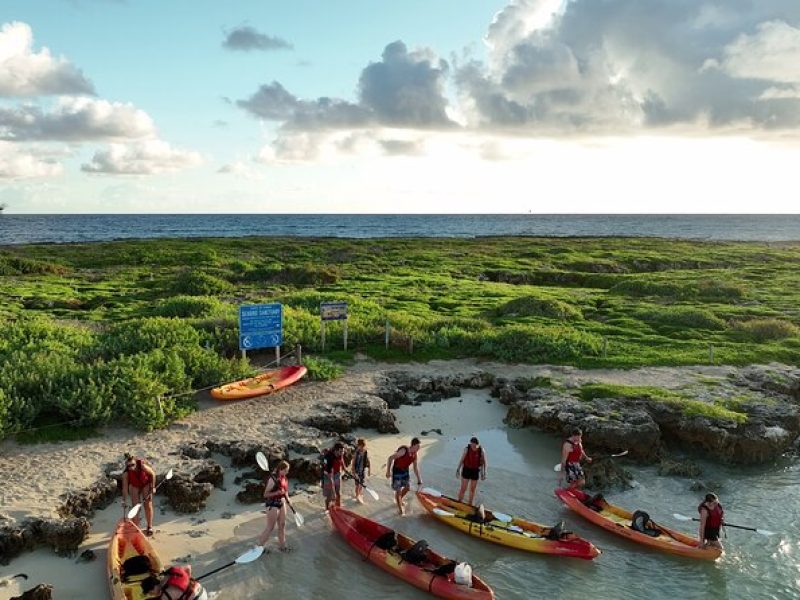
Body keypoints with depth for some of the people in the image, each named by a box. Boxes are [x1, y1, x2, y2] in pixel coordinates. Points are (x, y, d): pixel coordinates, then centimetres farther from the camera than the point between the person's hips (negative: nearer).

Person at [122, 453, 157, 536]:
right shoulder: (126, 473, -30)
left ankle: (150, 527, 9)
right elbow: (125, 488, -23)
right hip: (134, 486, 1)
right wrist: (124, 501, -23)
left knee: (148, 505, -2)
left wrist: (153, 487, -16)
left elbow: (152, 474, -20)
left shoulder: (142, 465, -36)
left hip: (146, 484, -1)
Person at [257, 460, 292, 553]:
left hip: (281, 503, 8)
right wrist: (277, 492, -30)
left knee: (282, 525, 16)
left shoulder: (283, 477, -1)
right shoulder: (273, 479, -25)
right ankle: (259, 546, 18)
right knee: (270, 527, 3)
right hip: (272, 505, -8)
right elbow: (265, 494, -21)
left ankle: (282, 545, 30)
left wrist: (286, 497, 5)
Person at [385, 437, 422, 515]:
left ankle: (399, 500, 43)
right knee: (398, 490, -2)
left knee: (407, 488, 16)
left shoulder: (414, 454, -6)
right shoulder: (404, 450, -29)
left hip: (405, 471, 7)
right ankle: (400, 509, 8)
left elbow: (415, 467, 8)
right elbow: (390, 458, -26)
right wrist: (388, 471, -26)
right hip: (397, 471, -7)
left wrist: (419, 479, 11)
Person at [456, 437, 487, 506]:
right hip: (466, 470, -1)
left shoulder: (481, 451, -15)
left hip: (475, 471, 1)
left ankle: (469, 505, 26)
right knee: (463, 489, 0)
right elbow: (461, 460, -7)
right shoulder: (466, 449, -17)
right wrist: (458, 470, -2)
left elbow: (484, 462, -4)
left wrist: (484, 473, -4)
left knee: (472, 489, 12)